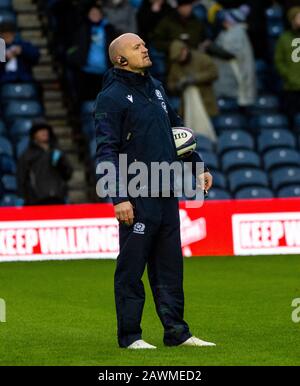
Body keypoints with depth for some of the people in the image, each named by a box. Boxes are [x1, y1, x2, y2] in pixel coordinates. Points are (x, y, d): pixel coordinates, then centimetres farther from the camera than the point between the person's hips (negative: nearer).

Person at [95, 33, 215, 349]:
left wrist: (198, 167, 22)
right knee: (131, 267, -2)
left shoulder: (156, 88, 17)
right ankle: (130, 336, 4)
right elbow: (106, 151, -13)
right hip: (136, 198, -7)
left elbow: (177, 130, 28)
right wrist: (119, 198, -20)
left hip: (167, 194, 7)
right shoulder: (111, 97, -8)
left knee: (169, 266, 10)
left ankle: (176, 331, 15)